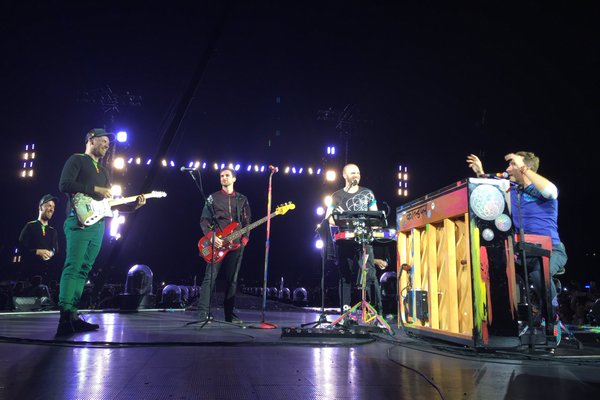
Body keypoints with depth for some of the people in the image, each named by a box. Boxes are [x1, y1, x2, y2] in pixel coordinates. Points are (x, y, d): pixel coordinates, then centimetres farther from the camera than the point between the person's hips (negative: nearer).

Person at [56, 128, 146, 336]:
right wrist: (95, 189, -12)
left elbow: (109, 202, 24)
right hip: (79, 221, -8)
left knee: (83, 270, 4)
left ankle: (72, 315, 6)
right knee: (72, 268, -14)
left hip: (98, 224, 8)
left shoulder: (103, 171, 27)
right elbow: (64, 184, -11)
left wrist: (133, 205, 11)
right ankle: (65, 317, -18)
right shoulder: (77, 160, 5)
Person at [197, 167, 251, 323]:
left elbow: (247, 221, 12)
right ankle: (203, 311, -7)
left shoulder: (242, 199, 13)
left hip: (236, 243, 2)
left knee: (232, 279, 5)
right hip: (217, 243, -2)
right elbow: (204, 220, 1)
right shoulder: (213, 198, 7)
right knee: (210, 277, -8)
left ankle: (229, 314, 11)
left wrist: (245, 238, -2)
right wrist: (212, 237, -12)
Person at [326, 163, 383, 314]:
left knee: (370, 274, -10)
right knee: (345, 277, 4)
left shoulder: (367, 193, 11)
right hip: (344, 241, 1)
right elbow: (328, 218, 7)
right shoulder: (337, 196, 10)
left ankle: (377, 312, -7)